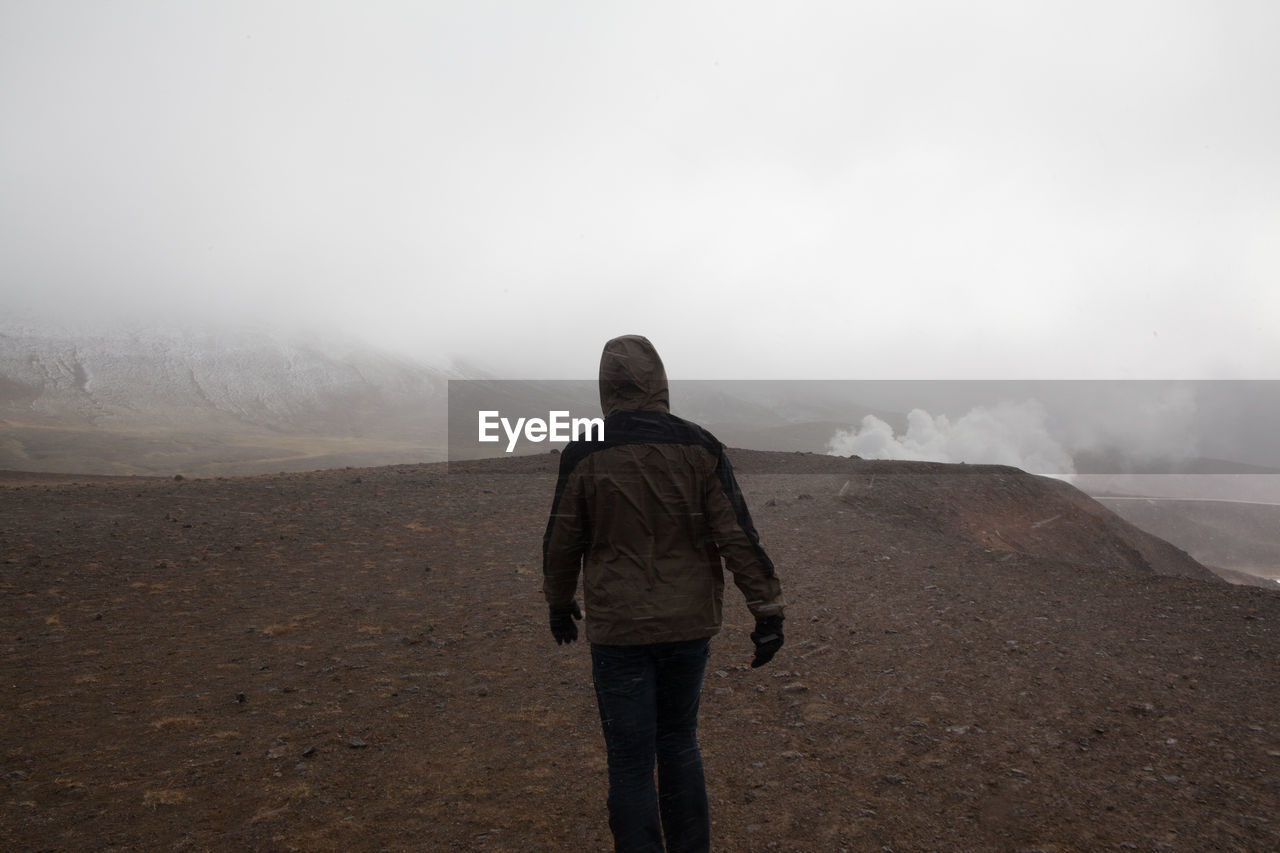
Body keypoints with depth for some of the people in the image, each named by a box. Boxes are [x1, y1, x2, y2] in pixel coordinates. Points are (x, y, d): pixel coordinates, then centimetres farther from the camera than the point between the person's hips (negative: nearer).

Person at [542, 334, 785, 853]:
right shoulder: (699, 447, -6)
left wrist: (559, 603, 17)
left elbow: (562, 540, 0)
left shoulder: (584, 454, -8)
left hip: (617, 629, -2)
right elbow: (738, 536, -8)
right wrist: (769, 611, -2)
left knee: (631, 761, 7)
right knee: (678, 741, 22)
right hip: (689, 624, 3)